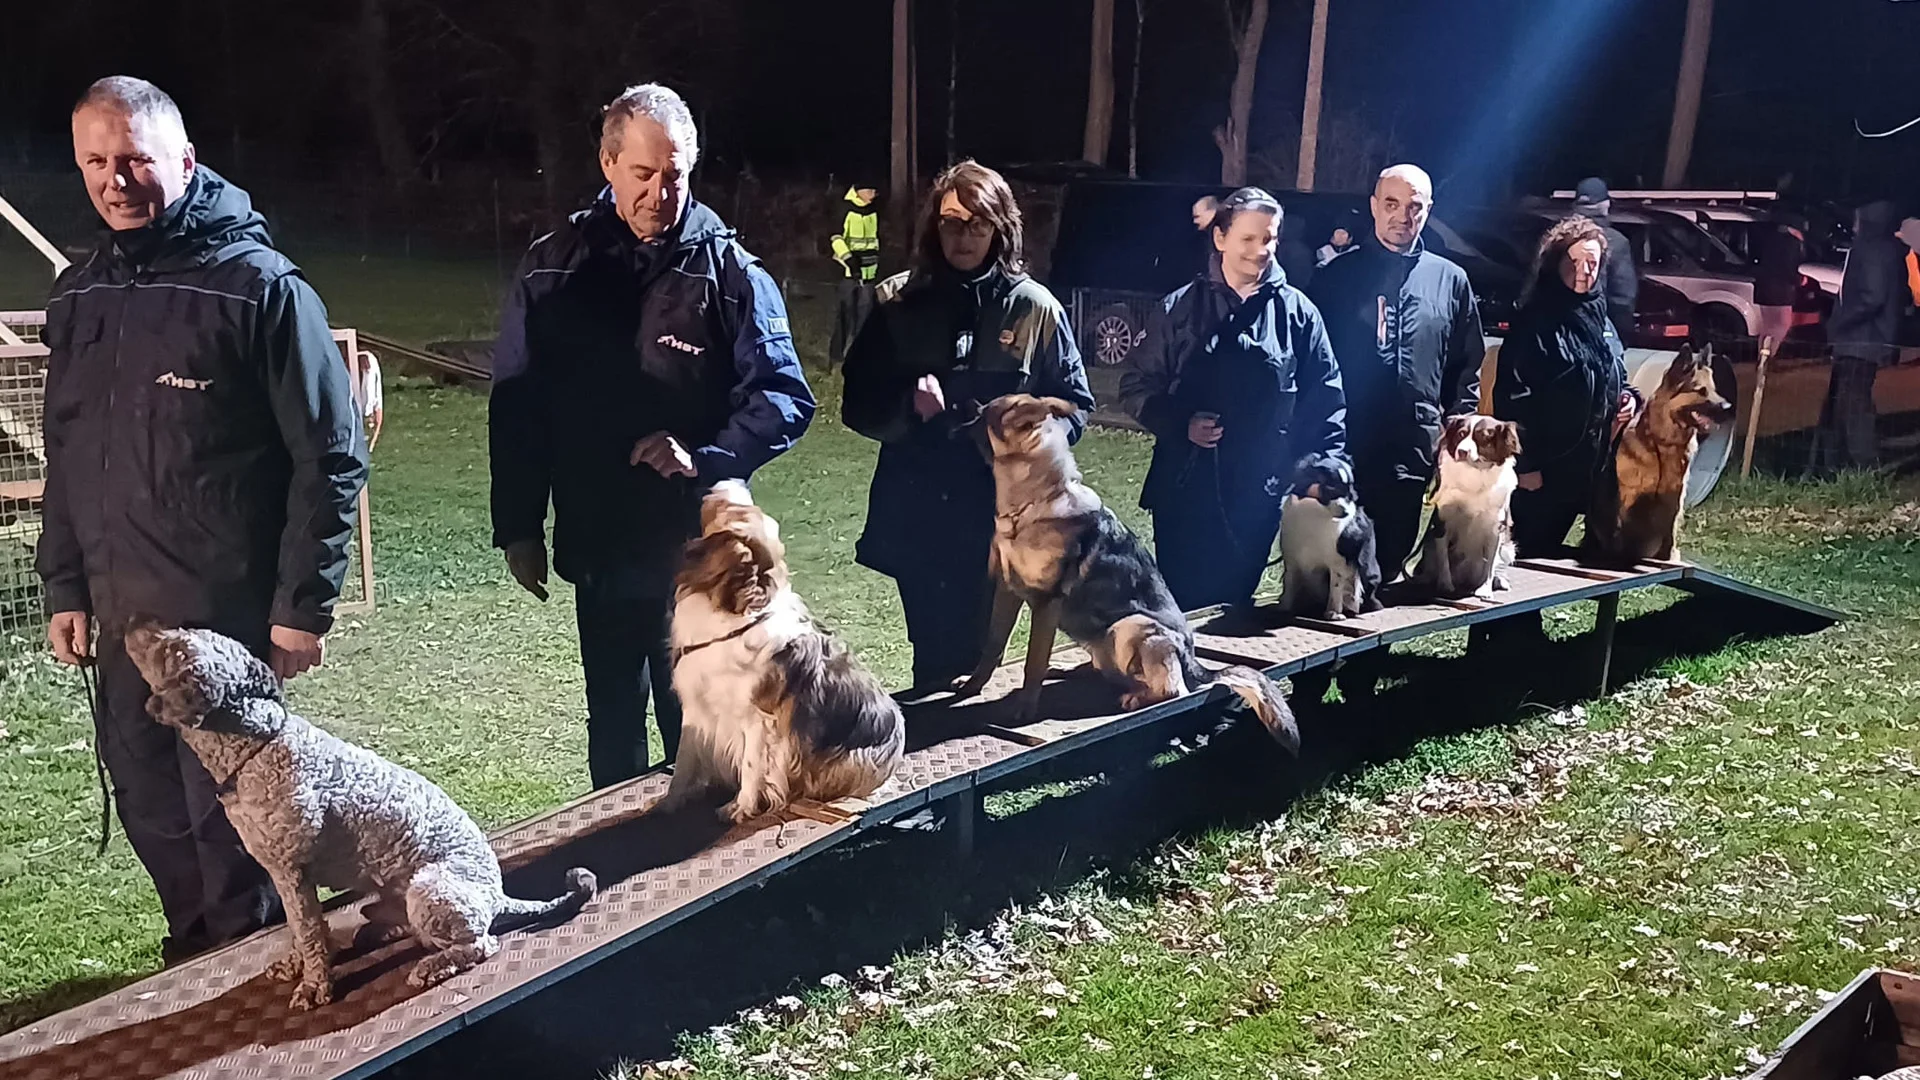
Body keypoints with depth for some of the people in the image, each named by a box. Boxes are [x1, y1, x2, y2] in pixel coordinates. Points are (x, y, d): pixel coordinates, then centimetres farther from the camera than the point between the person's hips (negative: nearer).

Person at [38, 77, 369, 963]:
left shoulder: (259, 285, -11)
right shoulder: (79, 296, 8)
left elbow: (332, 456, -12)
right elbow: (64, 458, 17)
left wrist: (303, 604, -13)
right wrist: (65, 588, 12)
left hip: (228, 611, -6)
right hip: (121, 613, 6)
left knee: (226, 803, 4)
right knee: (148, 799, 15)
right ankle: (193, 948, 36)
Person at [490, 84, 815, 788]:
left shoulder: (729, 272, -4)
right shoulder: (554, 269, 3)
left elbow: (784, 398, -7)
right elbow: (516, 406, 6)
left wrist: (705, 458, -23)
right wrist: (518, 529, 3)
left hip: (700, 551, -2)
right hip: (598, 548, 3)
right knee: (613, 724, 16)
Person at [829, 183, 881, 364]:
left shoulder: (874, 210, 10)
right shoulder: (845, 208, -9)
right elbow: (835, 236, -12)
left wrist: (876, 260, 20)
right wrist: (847, 257, -18)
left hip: (868, 269, 6)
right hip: (848, 268, -6)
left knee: (865, 309, 7)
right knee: (845, 310, -4)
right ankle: (837, 351, 3)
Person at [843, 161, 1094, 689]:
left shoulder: (1034, 307, 0)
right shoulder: (899, 303, 3)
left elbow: (1074, 403, 4)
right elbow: (858, 403, 4)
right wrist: (907, 405, -16)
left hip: (998, 512, -1)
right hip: (915, 512, 1)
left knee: (976, 653, 5)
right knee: (931, 657, 10)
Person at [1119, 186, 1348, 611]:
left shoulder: (1297, 312, 4)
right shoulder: (1181, 308, 3)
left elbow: (1325, 400, 5)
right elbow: (1137, 388, 5)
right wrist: (1180, 423, -11)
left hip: (1259, 496, 0)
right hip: (1185, 491, 0)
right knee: (1180, 604, 4)